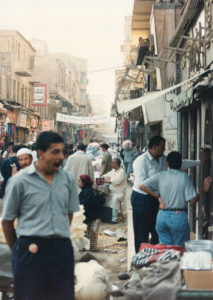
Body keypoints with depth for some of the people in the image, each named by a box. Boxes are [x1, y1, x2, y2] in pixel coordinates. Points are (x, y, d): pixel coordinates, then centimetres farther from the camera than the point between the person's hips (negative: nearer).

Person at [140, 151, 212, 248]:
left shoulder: (160, 176, 1)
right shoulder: (184, 177, -7)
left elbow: (142, 186, -3)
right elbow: (192, 200, -9)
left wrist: (158, 196, 2)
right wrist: (204, 190, 5)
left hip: (162, 216, 3)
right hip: (179, 217, -3)